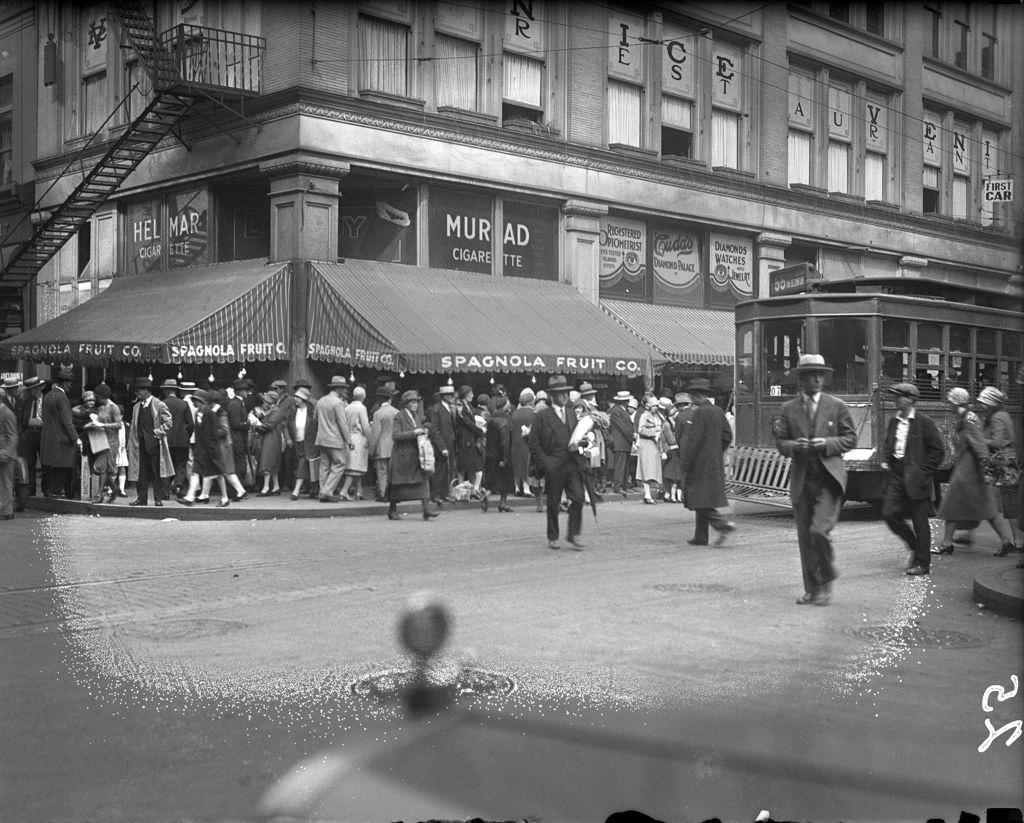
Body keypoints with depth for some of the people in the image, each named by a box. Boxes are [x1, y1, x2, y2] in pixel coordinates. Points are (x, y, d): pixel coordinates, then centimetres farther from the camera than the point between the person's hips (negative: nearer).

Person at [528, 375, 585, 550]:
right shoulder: (543, 416, -2)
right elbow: (534, 444, -4)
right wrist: (544, 464, -10)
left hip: (572, 465, 4)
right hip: (553, 467, -4)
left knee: (578, 498, -8)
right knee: (553, 503, 4)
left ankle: (574, 534, 3)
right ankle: (553, 538, 17)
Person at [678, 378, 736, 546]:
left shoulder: (700, 413, -16)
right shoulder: (718, 411, 10)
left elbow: (693, 441, -18)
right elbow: (727, 435, 14)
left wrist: (684, 464, -13)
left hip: (701, 463, -9)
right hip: (715, 463, 9)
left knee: (701, 499, -5)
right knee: (701, 501, 13)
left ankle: (723, 524, -16)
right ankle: (700, 537, 16)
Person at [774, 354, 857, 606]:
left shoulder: (837, 406, 4)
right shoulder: (789, 409, 9)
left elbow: (850, 439, 5)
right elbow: (780, 442, 8)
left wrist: (827, 444, -12)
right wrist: (795, 446, -13)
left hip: (829, 477, -3)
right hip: (801, 479, 3)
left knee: (819, 531, -17)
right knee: (804, 536, 5)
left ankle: (826, 582, 7)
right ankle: (811, 588, 17)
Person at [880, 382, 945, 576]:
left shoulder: (924, 422, -10)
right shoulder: (894, 421, 10)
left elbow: (938, 451, -9)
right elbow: (887, 444, 25)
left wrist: (923, 472, -12)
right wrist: (885, 460, 7)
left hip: (916, 479, -6)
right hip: (896, 476, 6)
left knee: (919, 521, 0)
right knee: (889, 514, 1)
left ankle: (922, 563, 11)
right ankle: (915, 546, 23)